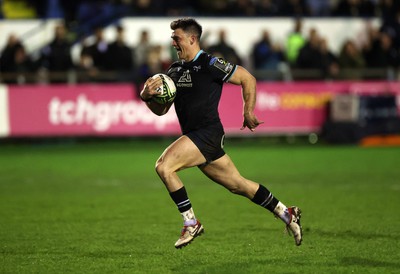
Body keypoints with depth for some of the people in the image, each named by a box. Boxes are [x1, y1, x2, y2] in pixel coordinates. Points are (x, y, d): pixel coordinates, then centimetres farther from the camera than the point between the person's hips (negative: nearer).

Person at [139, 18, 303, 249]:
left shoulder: (210, 64, -10)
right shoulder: (175, 70, 14)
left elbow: (248, 79, -4)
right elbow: (161, 110, 15)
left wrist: (248, 113, 0)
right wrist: (148, 96, -5)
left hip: (208, 134, -8)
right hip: (195, 137, 8)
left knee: (164, 166, -21)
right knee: (239, 185, 14)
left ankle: (191, 223, -12)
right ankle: (287, 214, 27)